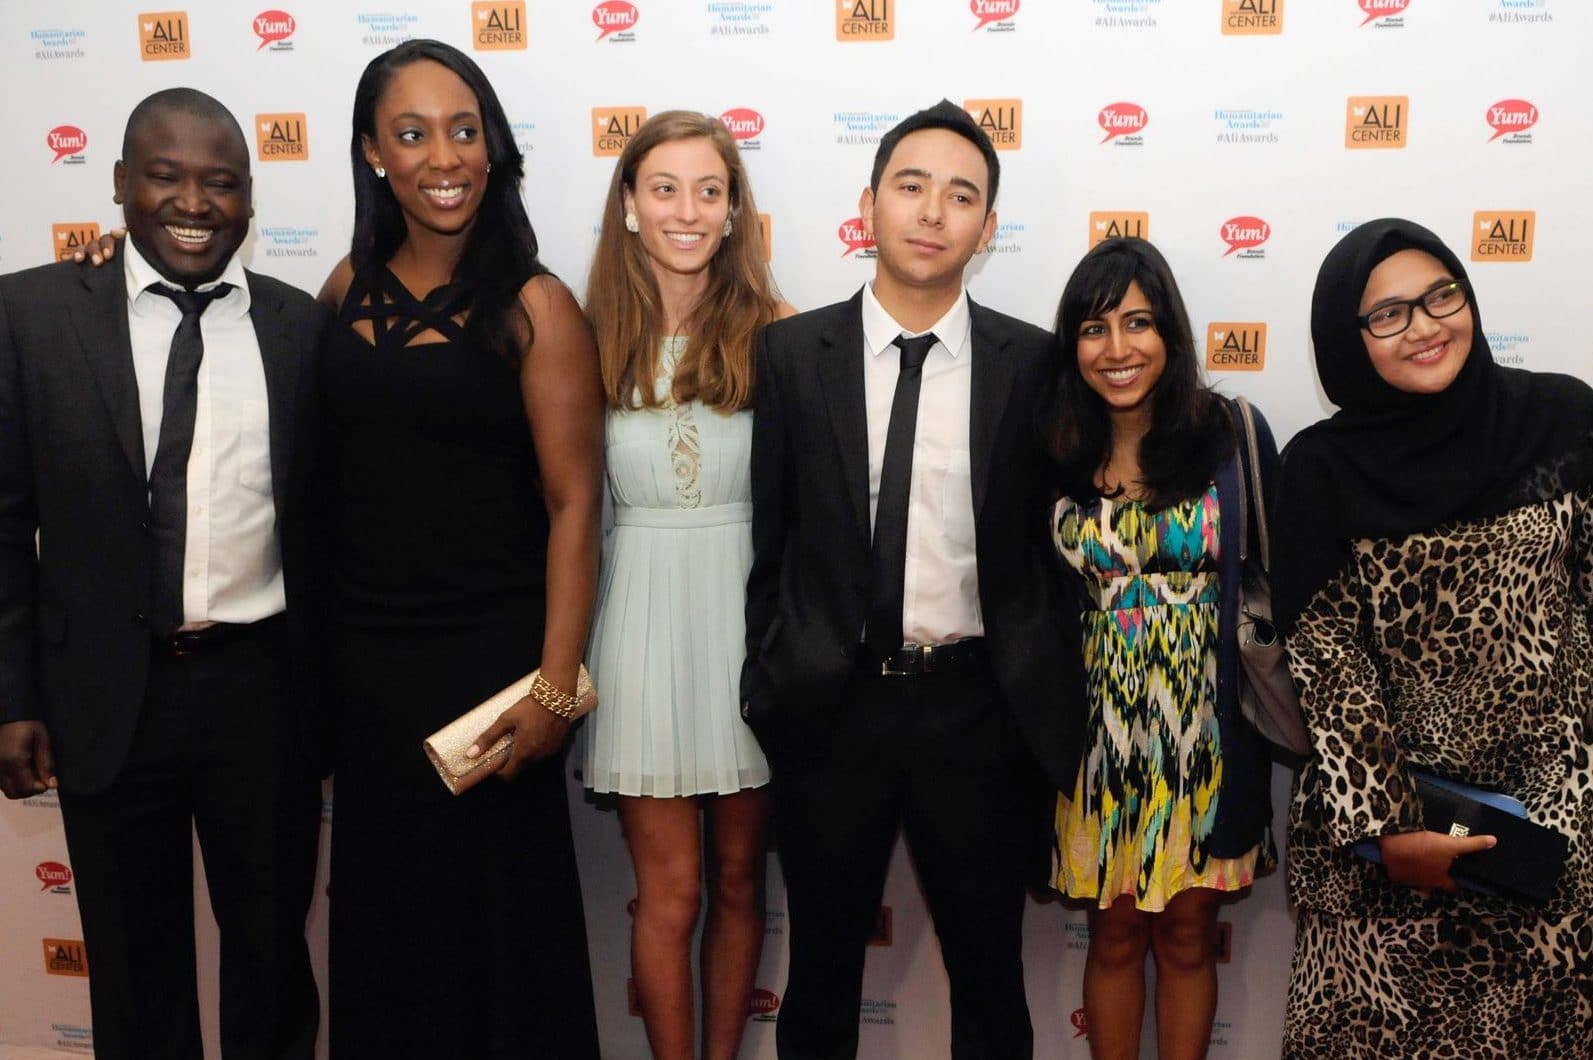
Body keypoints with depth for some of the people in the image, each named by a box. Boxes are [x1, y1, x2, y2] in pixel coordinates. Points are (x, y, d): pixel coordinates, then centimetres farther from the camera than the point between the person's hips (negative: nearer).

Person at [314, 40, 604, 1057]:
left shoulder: (534, 307, -9)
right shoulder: (349, 287, 4)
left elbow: (573, 505, -12)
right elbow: (322, 469, 8)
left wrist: (555, 684, -16)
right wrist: (320, 647, 3)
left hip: (486, 654, -4)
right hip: (363, 653, 4)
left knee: (493, 906, 10)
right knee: (386, 904, 18)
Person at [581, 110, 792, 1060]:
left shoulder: (774, 332, -3)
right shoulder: (594, 336, 0)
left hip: (749, 615, 0)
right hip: (643, 616, 0)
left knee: (738, 876, 14)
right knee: (669, 890, 8)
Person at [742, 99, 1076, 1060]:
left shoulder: (1032, 362, -2)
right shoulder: (793, 353, -1)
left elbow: (1048, 543, 2)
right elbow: (768, 538, 2)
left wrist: (1043, 712, 1)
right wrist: (772, 683, 1)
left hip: (975, 710, 0)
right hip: (830, 706, 1)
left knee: (990, 975, 16)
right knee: (823, 970, 17)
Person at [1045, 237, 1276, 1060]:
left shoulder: (1235, 435, -5)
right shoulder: (1056, 454, 0)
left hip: (1207, 726, -1)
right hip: (1100, 727, 1)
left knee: (1187, 933, 12)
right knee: (1114, 932, 13)